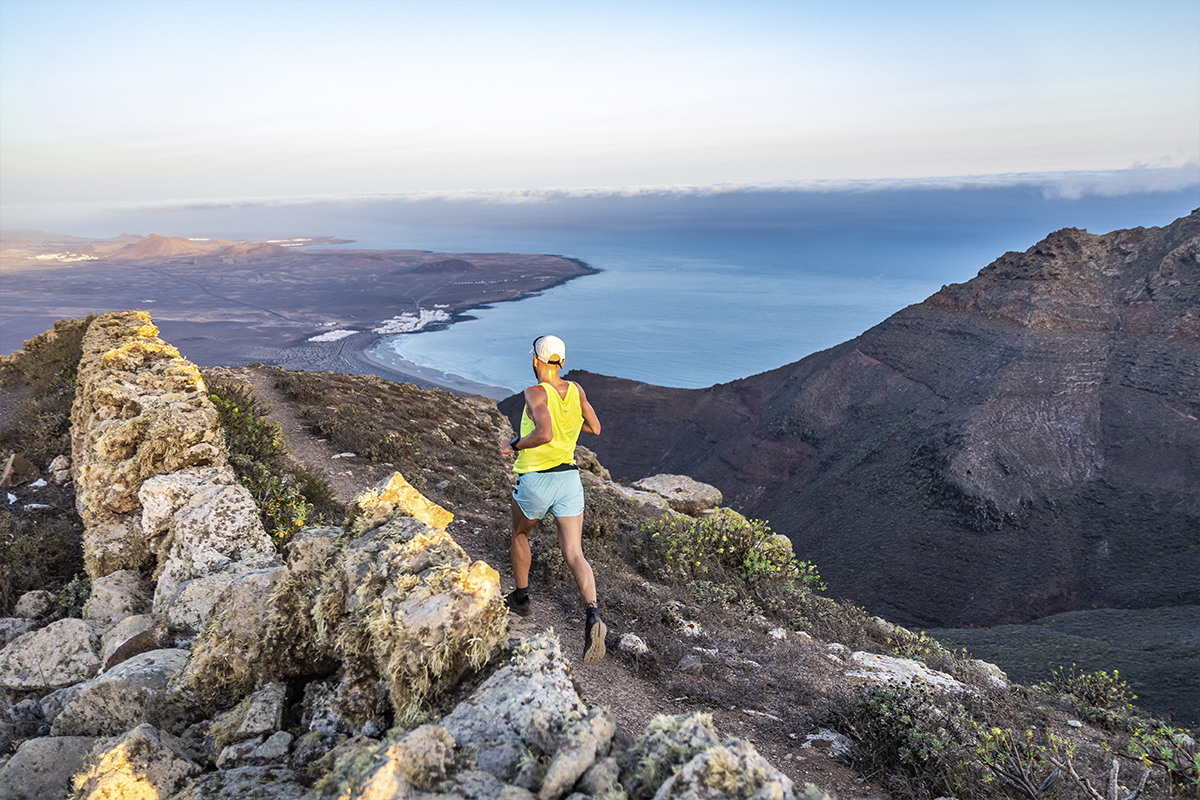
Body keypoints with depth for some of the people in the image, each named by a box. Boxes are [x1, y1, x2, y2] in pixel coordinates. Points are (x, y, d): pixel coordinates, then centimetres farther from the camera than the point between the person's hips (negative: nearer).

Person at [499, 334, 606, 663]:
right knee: (574, 555, -1)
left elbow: (544, 434, -29)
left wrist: (514, 445, -14)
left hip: (535, 481, -4)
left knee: (519, 534, 26)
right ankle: (593, 615, -22)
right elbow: (595, 428, 14)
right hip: (569, 478, 4)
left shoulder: (536, 393, -14)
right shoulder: (575, 389, 4)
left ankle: (521, 597, 39)